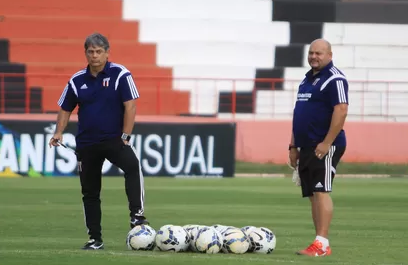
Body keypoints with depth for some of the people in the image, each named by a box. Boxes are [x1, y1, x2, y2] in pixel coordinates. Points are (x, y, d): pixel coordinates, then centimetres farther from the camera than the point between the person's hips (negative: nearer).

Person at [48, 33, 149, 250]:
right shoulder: (77, 80, 5)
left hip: (114, 140, -4)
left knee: (132, 166, -33)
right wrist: (58, 133, -1)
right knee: (90, 192, 8)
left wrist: (125, 137, -16)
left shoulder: (120, 74, -6)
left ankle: (137, 214, -36)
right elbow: (65, 109, 14)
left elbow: (130, 106, -10)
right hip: (86, 143, 4)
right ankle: (95, 239, 17)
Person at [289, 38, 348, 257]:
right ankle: (320, 244, 10)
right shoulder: (307, 79, 19)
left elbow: (341, 111, -19)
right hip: (306, 148, 9)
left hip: (324, 147, -9)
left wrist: (327, 143, -22)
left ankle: (322, 244, -17)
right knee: (313, 195, 7)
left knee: (321, 191, -13)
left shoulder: (334, 79, -10)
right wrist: (294, 146, 20)